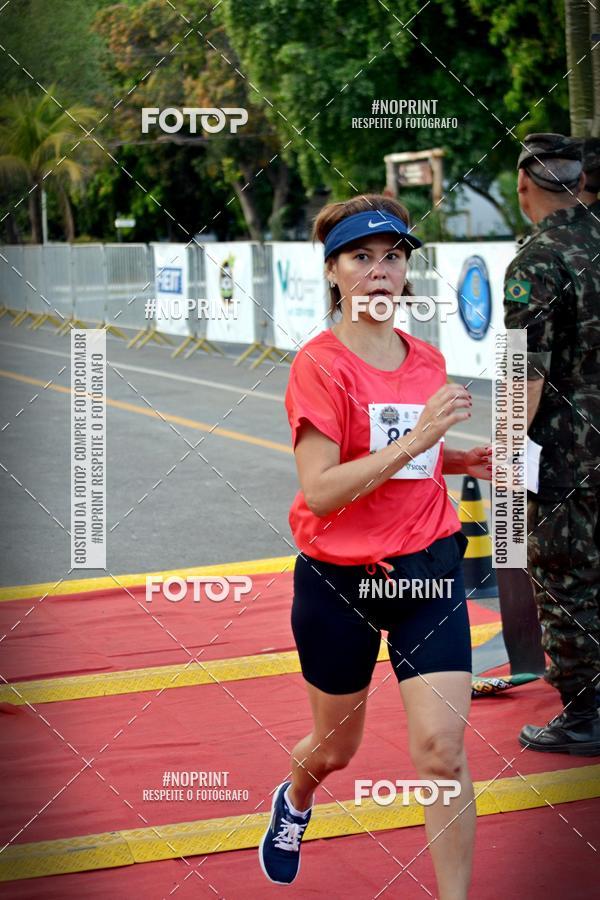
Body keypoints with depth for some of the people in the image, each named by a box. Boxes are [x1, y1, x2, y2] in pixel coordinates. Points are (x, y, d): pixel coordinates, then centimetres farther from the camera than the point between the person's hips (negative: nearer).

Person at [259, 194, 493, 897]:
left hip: (427, 569, 3)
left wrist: (460, 460, 2)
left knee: (442, 748, -10)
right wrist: (415, 440, -29)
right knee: (336, 746, 17)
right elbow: (319, 491, -22)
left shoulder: (427, 362, 5)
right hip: (339, 580, -3)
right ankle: (293, 803, 53)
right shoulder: (320, 364, -13)